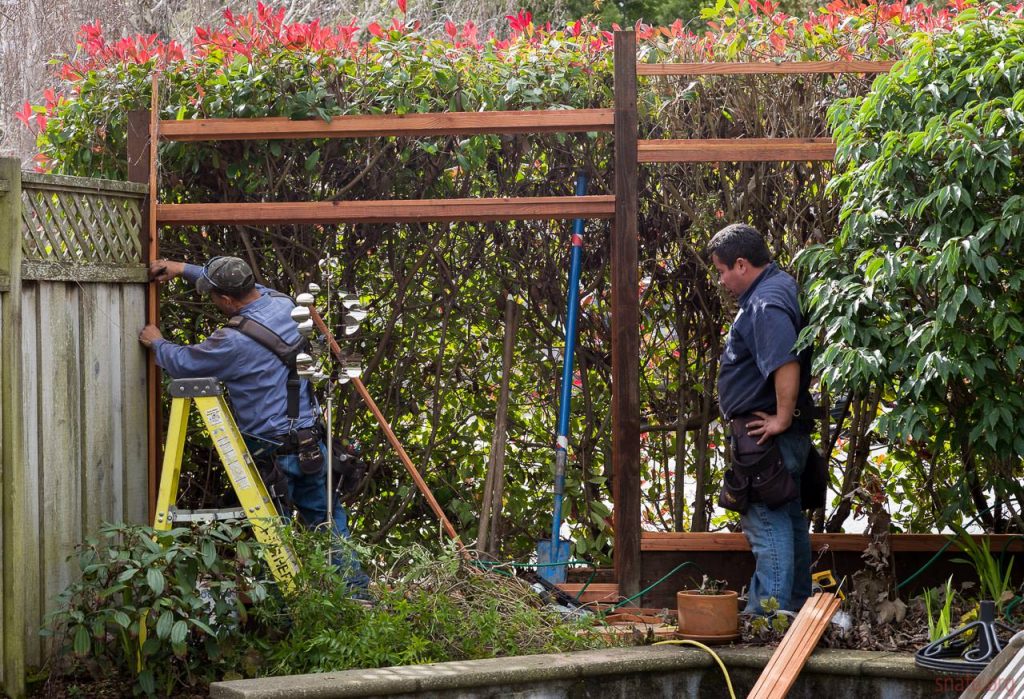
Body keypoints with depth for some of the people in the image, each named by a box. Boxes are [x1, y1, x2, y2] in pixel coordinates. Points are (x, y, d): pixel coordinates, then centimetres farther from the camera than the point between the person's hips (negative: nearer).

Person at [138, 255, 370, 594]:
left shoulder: (233, 341, -22)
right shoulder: (283, 304, -2)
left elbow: (182, 363, -6)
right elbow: (247, 286, 19)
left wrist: (157, 343, 17)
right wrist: (183, 269, 25)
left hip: (269, 453, -7)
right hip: (311, 443, 7)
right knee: (324, 517, 17)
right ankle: (355, 587, 21)